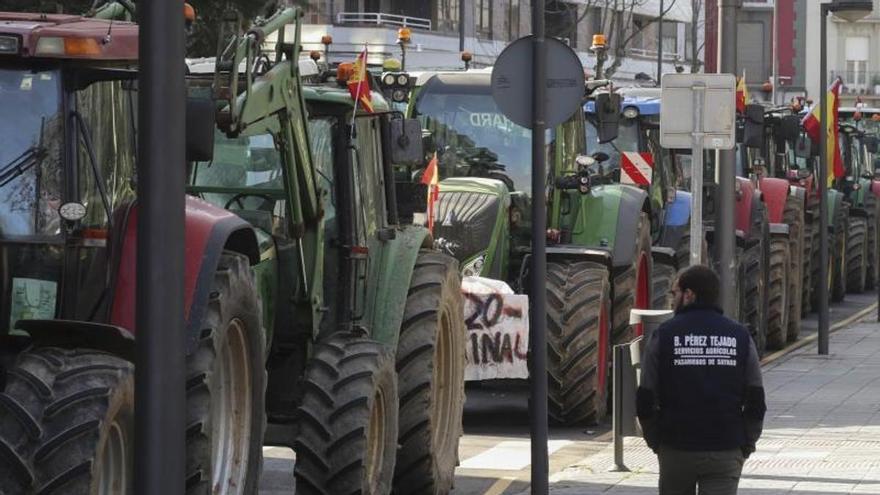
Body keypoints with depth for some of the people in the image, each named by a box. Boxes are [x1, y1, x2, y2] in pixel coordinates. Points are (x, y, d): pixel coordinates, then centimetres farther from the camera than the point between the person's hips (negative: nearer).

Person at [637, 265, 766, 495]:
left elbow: (645, 401, -4)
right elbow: (756, 401, 3)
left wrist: (656, 442, 9)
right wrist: (745, 445, 12)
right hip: (726, 451, 1)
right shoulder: (740, 337, 3)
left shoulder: (664, 335, -3)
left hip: (677, 450, -1)